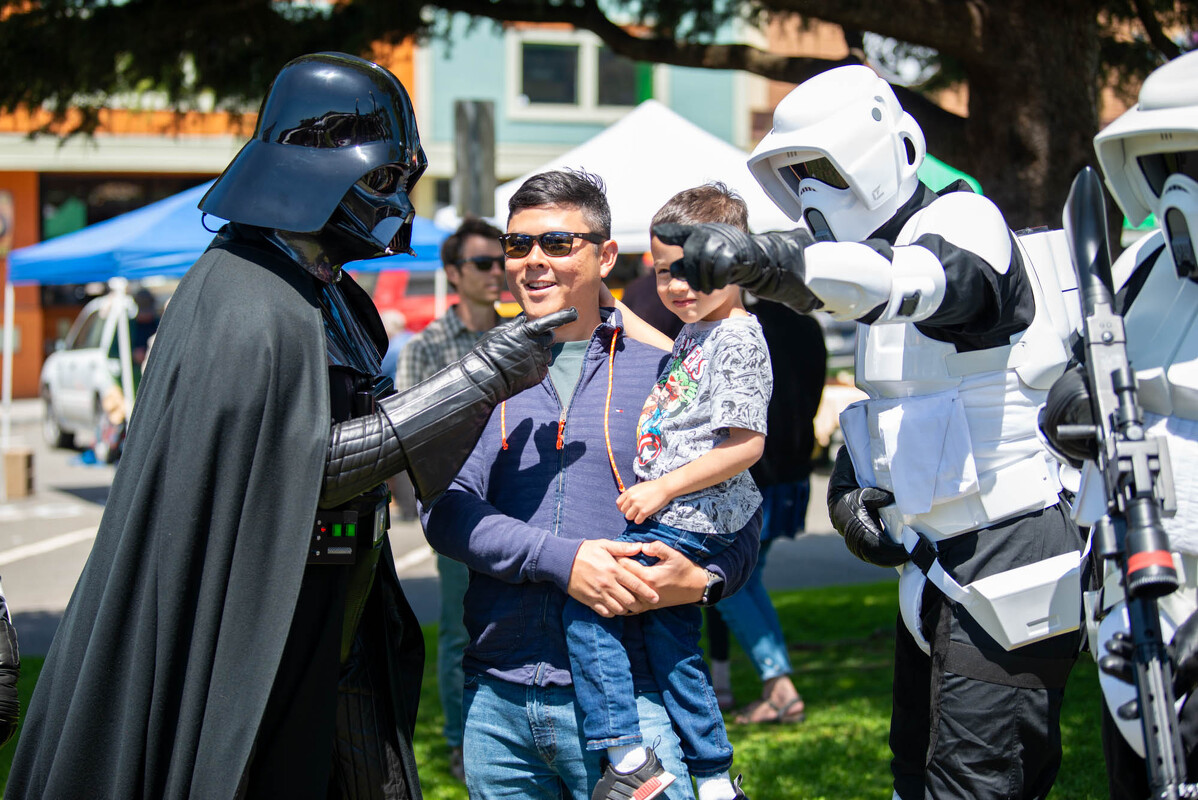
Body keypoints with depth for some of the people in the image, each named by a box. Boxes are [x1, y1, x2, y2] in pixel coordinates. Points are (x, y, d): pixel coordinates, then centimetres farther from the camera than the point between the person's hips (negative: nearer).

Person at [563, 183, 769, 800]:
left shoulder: (738, 339, -14)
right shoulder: (692, 335, 16)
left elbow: (745, 445, -21)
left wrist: (662, 489, -19)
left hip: (690, 523, -10)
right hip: (678, 523, 10)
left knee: (584, 598, -15)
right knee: (671, 645, 14)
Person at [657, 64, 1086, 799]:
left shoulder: (967, 222, -14)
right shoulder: (882, 247, 15)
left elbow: (915, 281, -40)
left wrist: (767, 257, -56)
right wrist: (848, 483, 2)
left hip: (1009, 555, -10)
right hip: (937, 561, 10)